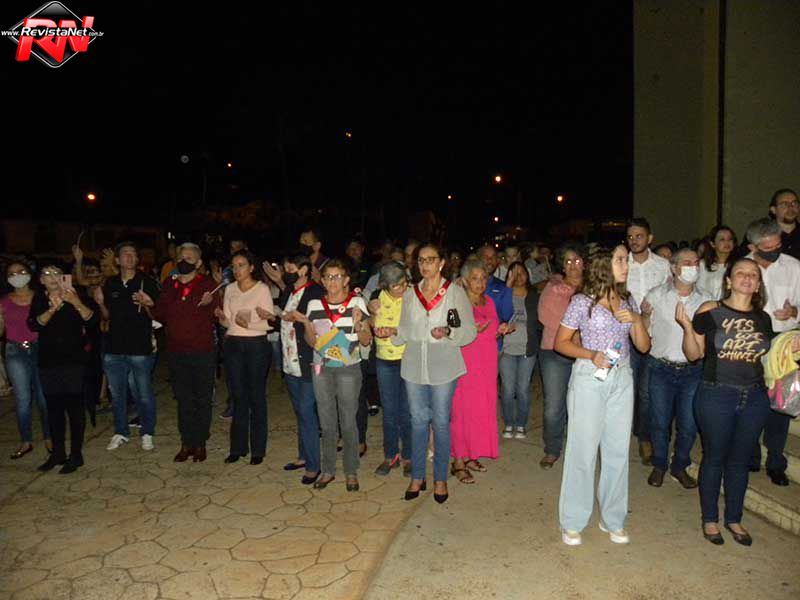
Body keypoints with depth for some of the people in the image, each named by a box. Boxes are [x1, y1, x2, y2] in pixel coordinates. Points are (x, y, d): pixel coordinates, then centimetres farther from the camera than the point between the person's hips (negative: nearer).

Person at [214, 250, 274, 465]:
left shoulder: (262, 289, -5)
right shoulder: (230, 289, 10)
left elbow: (270, 322, -8)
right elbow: (227, 322, 12)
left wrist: (249, 324, -22)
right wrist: (221, 317, -8)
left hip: (256, 345, -4)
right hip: (233, 345, 5)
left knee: (256, 397, 2)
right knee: (238, 396, 9)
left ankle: (257, 449, 12)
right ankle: (238, 447, 18)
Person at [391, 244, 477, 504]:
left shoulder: (455, 292, -2)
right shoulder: (410, 294, 8)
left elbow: (470, 331, -5)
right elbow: (405, 332, 13)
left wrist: (448, 332, -21)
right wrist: (391, 332, -5)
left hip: (443, 367, -3)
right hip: (414, 366, 3)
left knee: (441, 422, 5)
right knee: (418, 420, 10)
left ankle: (440, 479, 21)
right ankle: (417, 477, 24)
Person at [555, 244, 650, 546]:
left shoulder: (628, 301, 9)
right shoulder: (582, 301, -5)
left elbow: (644, 346, 8)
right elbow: (561, 342, -3)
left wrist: (637, 319, -10)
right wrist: (592, 355, -18)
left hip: (621, 380, 5)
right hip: (589, 378, -5)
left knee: (618, 450, 10)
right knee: (583, 450, 1)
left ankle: (613, 520, 27)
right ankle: (572, 522, 16)